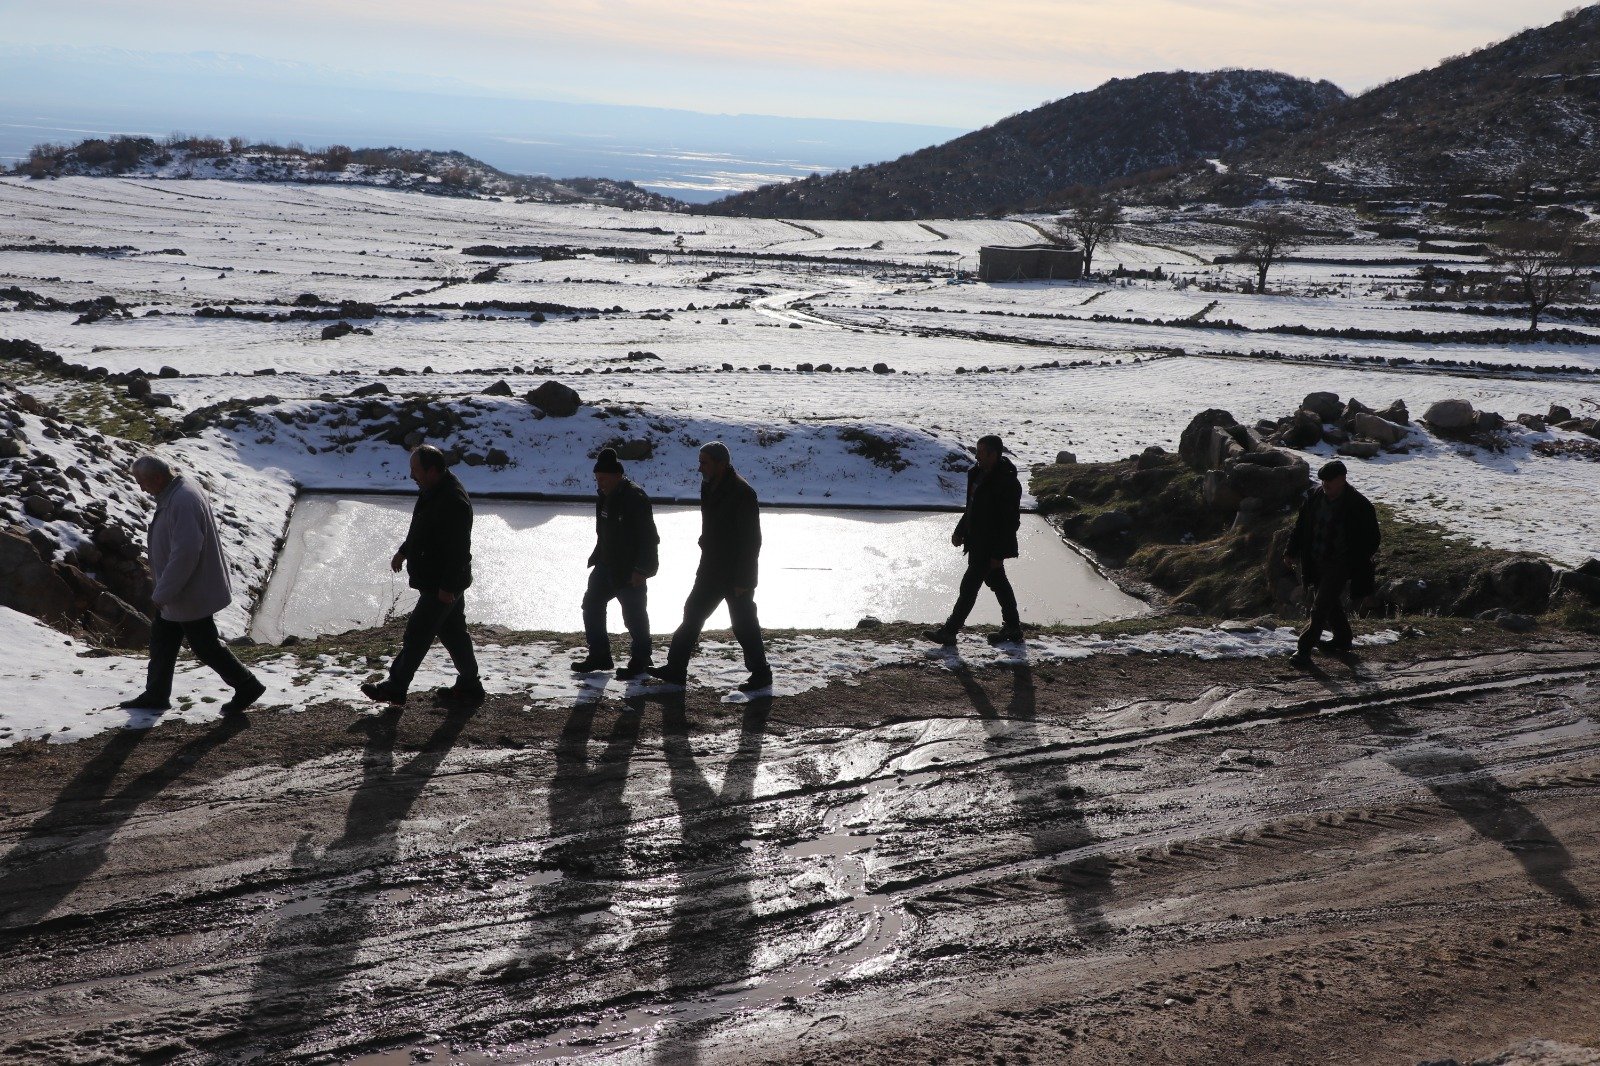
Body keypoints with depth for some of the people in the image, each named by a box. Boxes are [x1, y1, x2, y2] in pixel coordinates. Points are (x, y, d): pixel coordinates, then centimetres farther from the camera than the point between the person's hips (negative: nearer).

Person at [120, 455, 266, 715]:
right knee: (161, 641, 18)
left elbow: (185, 553, -31)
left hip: (191, 595, -10)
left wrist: (161, 594, -24)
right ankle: (155, 695, 30)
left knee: (205, 646, 2)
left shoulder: (183, 502, -28)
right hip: (177, 592, 10)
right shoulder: (173, 495, 6)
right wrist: (162, 592, 22)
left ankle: (247, 686, 15)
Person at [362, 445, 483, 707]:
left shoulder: (453, 502, -28)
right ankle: (469, 686, 27)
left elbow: (459, 550, -27)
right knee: (453, 632, 17)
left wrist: (447, 587, -24)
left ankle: (395, 687, 15)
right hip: (435, 581, 10)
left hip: (441, 586, -10)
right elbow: (420, 528, 22)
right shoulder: (431, 491, 5)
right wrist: (403, 552, 27)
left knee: (416, 634, 2)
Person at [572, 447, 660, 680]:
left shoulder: (635, 498, -20)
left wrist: (641, 569, -23)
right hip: (607, 565, 10)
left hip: (630, 571, -10)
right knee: (591, 605, 13)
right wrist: (596, 557, 18)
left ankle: (639, 661, 12)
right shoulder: (606, 497, 9)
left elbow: (647, 537, -22)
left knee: (634, 615, -1)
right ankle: (599, 656, 23)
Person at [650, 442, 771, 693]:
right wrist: (706, 557, 19)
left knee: (743, 625, 0)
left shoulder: (742, 493, -21)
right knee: (692, 614, 11)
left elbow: (750, 540, -21)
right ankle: (676, 669, 18)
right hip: (711, 570, 9)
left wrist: (742, 580, -21)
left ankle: (761, 674, 14)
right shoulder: (709, 488, 7)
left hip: (736, 575, -9)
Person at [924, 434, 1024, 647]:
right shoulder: (978, 473, 7)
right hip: (978, 542, 10)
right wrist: (960, 531, 16)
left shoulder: (1007, 482, -22)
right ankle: (1012, 628, 28)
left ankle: (949, 631, 1)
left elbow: (1010, 521, -22)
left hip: (990, 547, -10)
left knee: (969, 586, -5)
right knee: (998, 583, 17)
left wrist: (998, 553, -22)